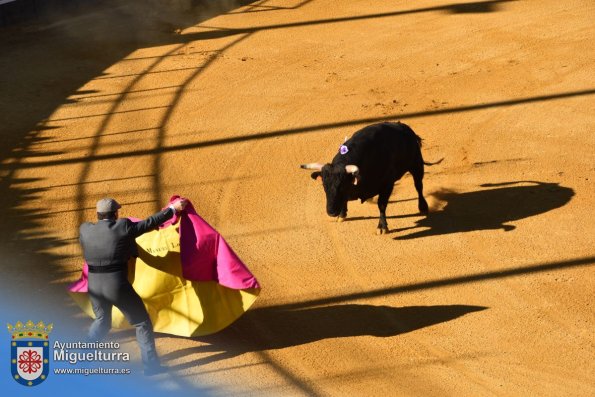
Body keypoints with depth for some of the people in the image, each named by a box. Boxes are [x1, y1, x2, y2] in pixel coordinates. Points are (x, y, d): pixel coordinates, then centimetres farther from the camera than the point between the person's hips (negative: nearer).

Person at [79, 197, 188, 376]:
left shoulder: (85, 229, -2)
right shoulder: (123, 227, -14)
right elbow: (149, 223, -6)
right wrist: (173, 209, 4)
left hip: (94, 287, 5)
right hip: (118, 287, -5)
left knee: (102, 322, 29)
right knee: (142, 323, 10)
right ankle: (150, 364, 12)